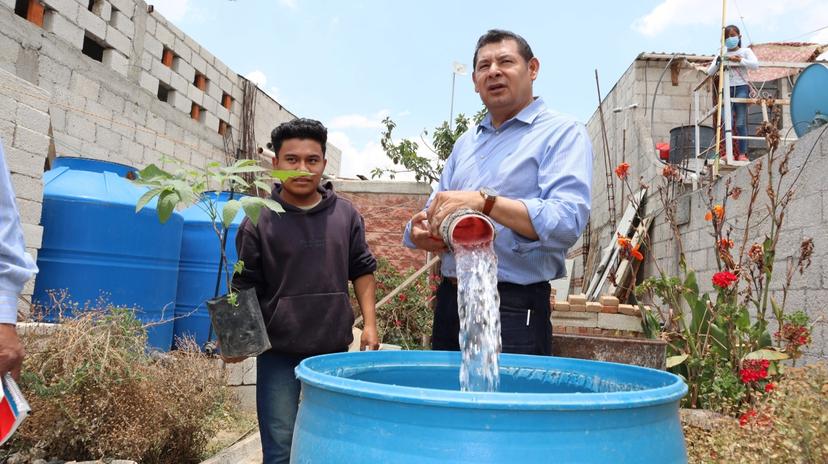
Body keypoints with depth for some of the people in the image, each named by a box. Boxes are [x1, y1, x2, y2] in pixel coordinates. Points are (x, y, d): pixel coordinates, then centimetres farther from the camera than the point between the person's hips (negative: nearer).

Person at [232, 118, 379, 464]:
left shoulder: (346, 214, 2)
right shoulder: (258, 221, -5)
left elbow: (362, 270, 9)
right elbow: (244, 287, -1)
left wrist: (370, 324, 3)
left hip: (333, 348, 3)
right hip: (278, 352, -3)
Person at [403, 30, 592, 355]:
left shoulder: (563, 133, -4)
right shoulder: (466, 142, 17)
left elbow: (568, 221, -19)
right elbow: (434, 212, 16)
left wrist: (486, 201, -28)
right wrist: (420, 232, -7)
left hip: (514, 309, -6)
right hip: (449, 301, 7)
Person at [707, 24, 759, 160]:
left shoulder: (745, 51, 8)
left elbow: (755, 65, -8)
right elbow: (710, 72, 9)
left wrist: (739, 60, -15)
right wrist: (717, 63, -9)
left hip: (741, 88, -2)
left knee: (740, 123, -5)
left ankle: (742, 153, -2)